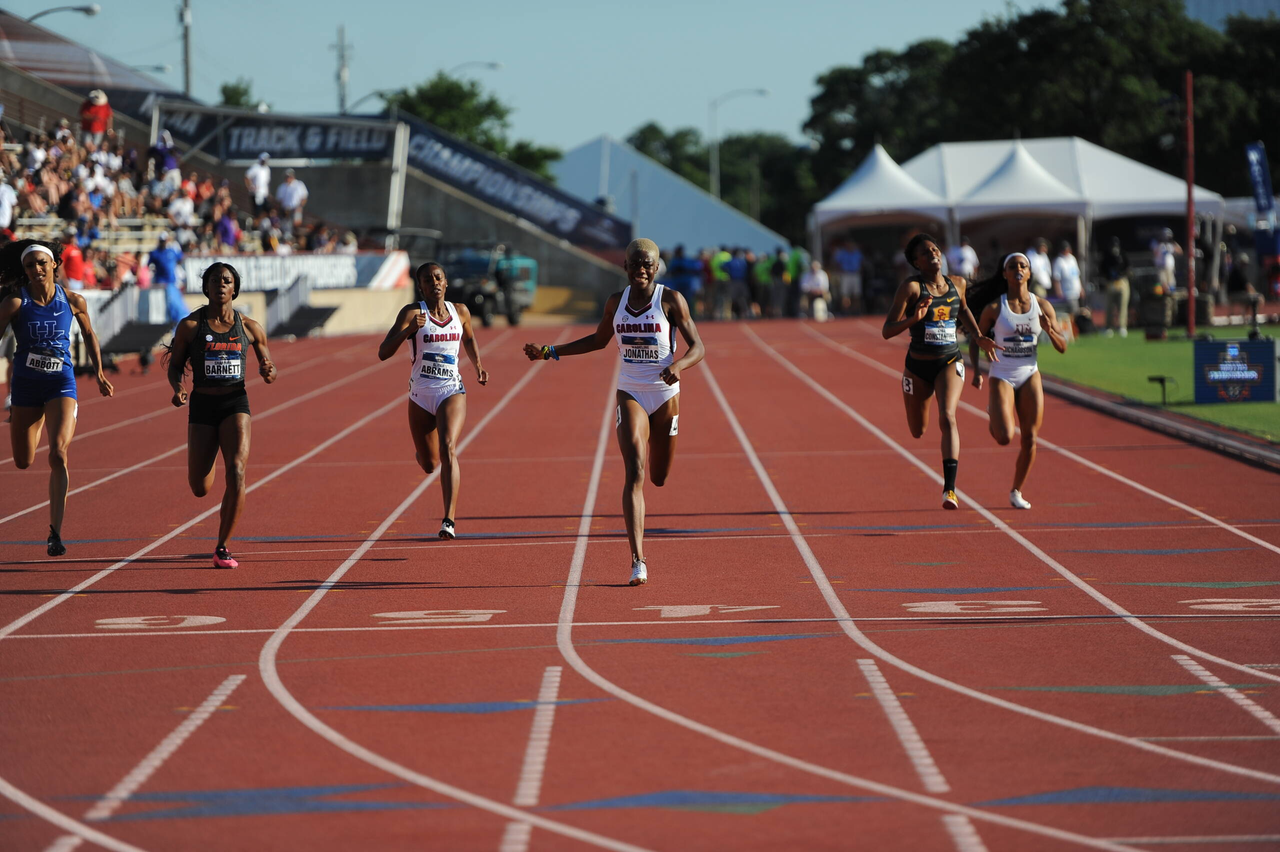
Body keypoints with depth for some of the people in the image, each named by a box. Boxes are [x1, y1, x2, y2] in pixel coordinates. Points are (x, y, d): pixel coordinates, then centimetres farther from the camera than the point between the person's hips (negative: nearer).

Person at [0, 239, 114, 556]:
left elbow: (89, 334, 14)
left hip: (61, 384, -1)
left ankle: (56, 532, -18)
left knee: (58, 454, -19)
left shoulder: (73, 301, -4)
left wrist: (99, 374, 18)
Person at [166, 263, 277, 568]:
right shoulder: (190, 325, -1)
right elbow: (175, 366, 5)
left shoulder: (249, 327, 2)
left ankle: (222, 548, -13)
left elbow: (268, 367, 12)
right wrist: (178, 388, -16)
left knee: (236, 472, -22)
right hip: (202, 406, 0)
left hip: (236, 405, 0)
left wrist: (268, 372, -12)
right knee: (200, 488, 3)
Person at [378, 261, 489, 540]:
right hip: (421, 394, 0)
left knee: (448, 449, -24)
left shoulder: (460, 311, 3)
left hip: (452, 392, 0)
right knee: (429, 465, 12)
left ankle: (449, 520, -29)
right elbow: (383, 353, -17)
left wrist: (477, 365, 13)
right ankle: (423, 451, 52)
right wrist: (408, 330, -31)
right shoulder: (412, 313, -8)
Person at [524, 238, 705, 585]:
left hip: (665, 396, -1)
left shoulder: (671, 300, -8)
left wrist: (678, 365, -30)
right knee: (635, 474, -16)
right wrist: (550, 352, 12)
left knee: (659, 477, 13)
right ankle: (638, 562, -22)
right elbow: (599, 340, 19)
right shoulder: (616, 302, 2)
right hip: (630, 395, 1)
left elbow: (697, 347, -8)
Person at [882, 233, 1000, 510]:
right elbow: (887, 331, -17)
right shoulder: (911, 287, -13)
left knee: (947, 417, -24)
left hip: (950, 364, 1)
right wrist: (914, 319, -34)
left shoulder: (957, 284, 0)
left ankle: (950, 489, -29)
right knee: (918, 431, 14)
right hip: (918, 367, -1)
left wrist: (979, 337, 9)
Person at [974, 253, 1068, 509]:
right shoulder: (994, 308, -6)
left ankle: (1016, 491, 17)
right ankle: (993, 414, 19)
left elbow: (1062, 347, 4)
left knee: (1030, 439, -2)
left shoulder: (1042, 306, 1)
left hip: (1030, 376, 3)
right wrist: (977, 372, -8)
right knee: (1004, 438, -18)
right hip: (1001, 377, -3)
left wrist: (1049, 330, -16)